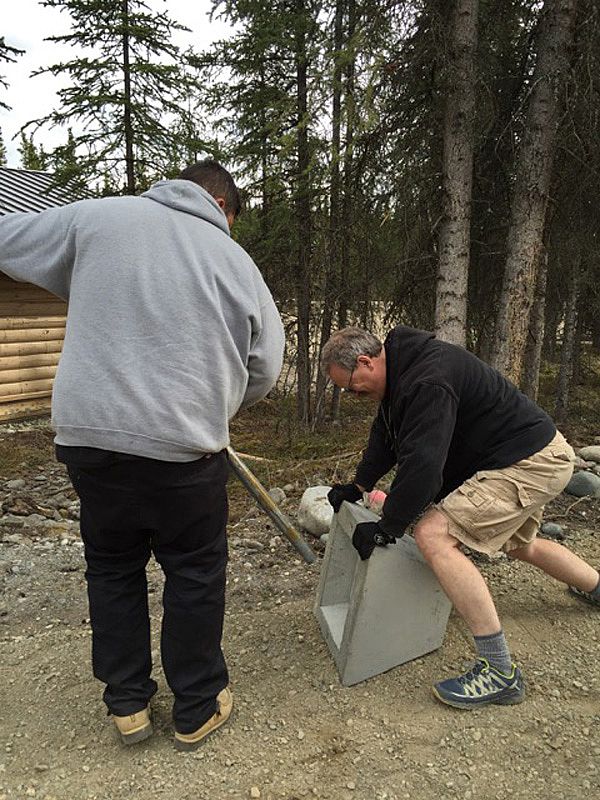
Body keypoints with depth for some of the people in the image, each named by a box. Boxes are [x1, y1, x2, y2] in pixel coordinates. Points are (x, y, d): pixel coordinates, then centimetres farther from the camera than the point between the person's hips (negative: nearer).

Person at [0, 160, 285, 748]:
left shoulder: (96, 217, 4)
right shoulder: (236, 261, 3)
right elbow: (262, 371, 8)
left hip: (88, 435, 2)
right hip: (183, 445, -2)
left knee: (112, 567, 20)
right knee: (195, 573, 16)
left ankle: (127, 703, 35)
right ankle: (197, 709, 31)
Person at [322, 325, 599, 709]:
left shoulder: (428, 380, -27)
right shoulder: (402, 371, 6)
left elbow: (422, 464, -31)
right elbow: (386, 437, 16)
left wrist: (385, 529, -22)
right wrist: (357, 487, 12)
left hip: (533, 462, -11)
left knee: (434, 534, -21)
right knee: (519, 545, 31)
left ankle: (500, 673, -16)